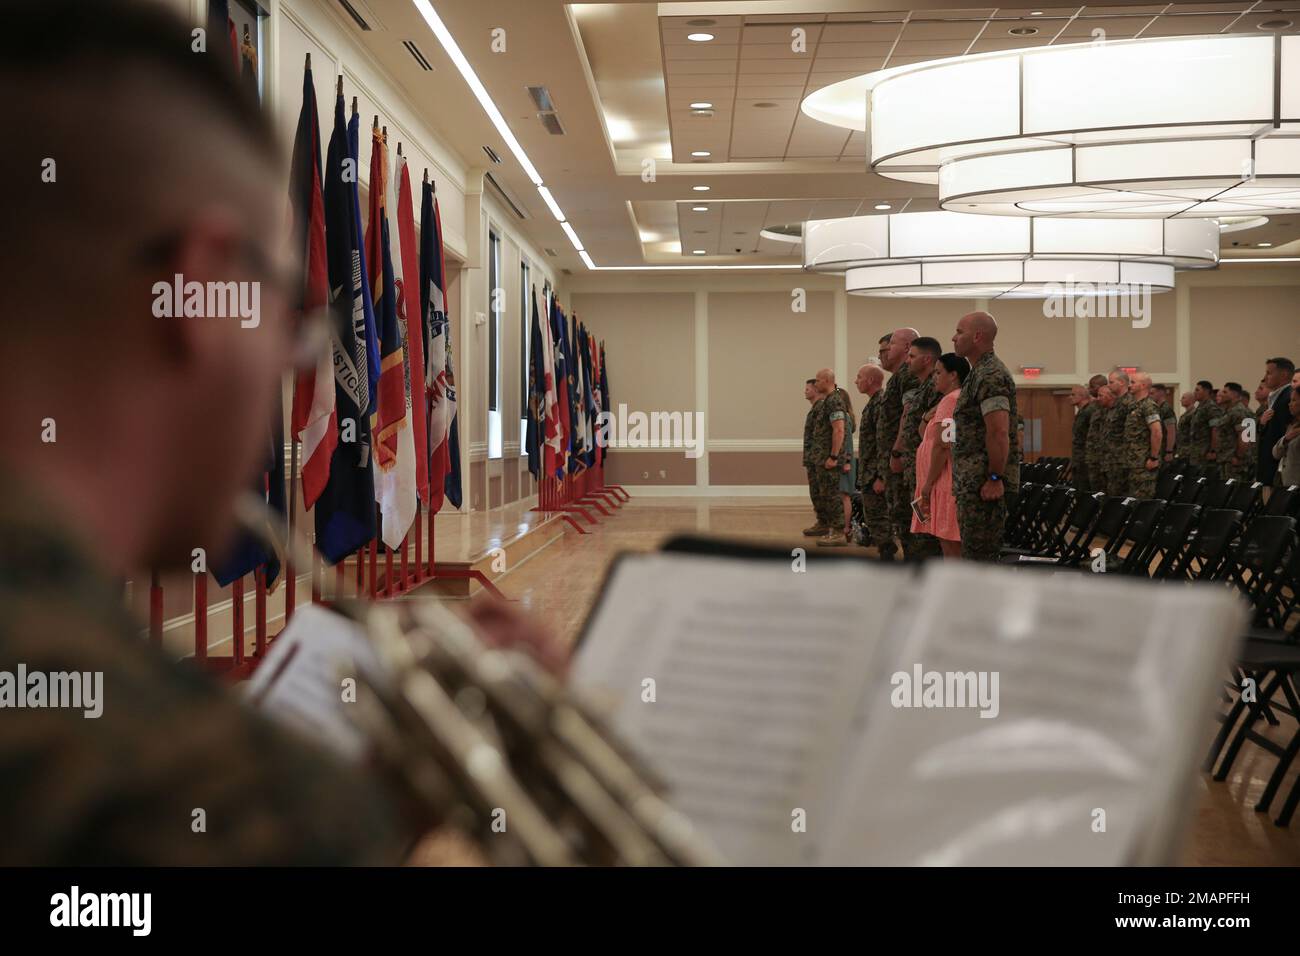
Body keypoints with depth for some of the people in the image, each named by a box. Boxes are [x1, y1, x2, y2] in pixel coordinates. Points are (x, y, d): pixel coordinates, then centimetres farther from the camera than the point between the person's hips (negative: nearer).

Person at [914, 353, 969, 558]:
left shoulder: (950, 400, -13)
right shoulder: (957, 400, 19)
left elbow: (942, 446, -20)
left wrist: (928, 483, -15)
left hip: (946, 482, -10)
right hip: (946, 484, 10)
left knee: (950, 547, -9)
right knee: (948, 544, 12)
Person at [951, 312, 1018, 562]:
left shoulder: (990, 376, -14)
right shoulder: (979, 373, 20)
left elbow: (999, 432, -23)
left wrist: (995, 478, -24)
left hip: (983, 483, -11)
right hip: (972, 482, 11)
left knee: (979, 556, -8)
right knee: (974, 554, 14)